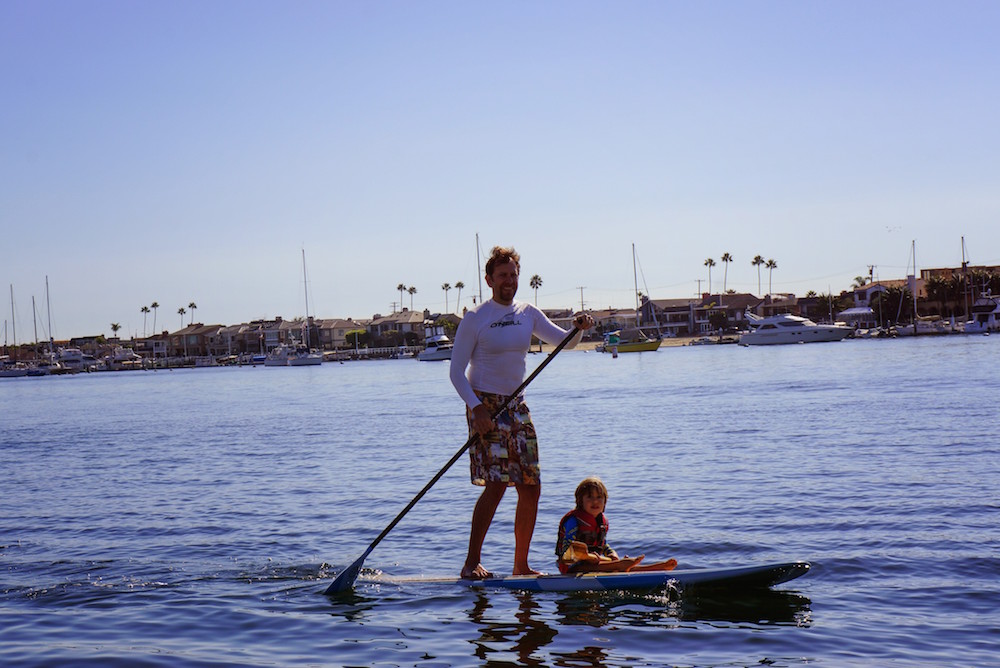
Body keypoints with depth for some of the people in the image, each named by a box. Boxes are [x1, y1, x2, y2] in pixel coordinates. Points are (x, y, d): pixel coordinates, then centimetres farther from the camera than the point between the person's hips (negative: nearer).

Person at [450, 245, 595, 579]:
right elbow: (457, 371, -9)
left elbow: (563, 341, 4)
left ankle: (521, 566, 12)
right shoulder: (475, 319, -7)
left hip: (517, 406, 6)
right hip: (485, 404, -6)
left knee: (531, 487, 3)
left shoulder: (528, 314, 9)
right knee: (496, 483, -17)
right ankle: (472, 563, -10)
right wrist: (476, 408, -21)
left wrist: (578, 329, -18)